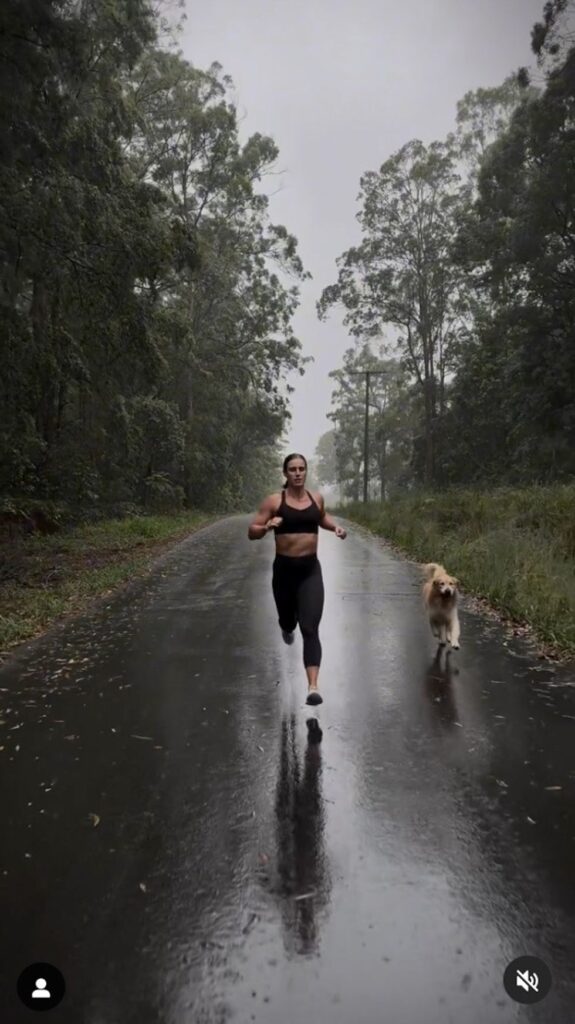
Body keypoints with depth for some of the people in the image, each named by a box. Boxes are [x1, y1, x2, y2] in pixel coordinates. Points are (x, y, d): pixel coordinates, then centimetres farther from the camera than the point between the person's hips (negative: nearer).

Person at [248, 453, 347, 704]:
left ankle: (313, 686, -10)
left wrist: (335, 527, 5)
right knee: (288, 620, 20)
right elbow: (252, 532, -4)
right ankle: (286, 626, 60)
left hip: (311, 570, 1)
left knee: (310, 629, -10)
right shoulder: (274, 500, -6)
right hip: (284, 569, 0)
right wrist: (267, 527, -25)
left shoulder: (317, 498, 4)